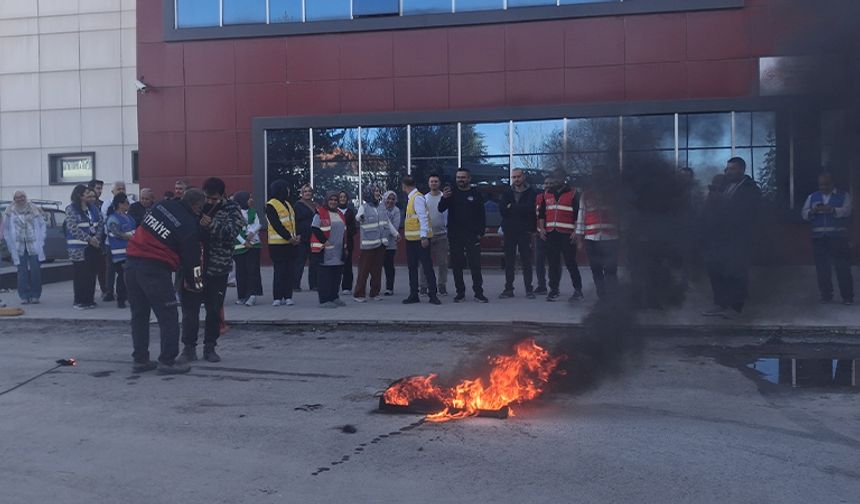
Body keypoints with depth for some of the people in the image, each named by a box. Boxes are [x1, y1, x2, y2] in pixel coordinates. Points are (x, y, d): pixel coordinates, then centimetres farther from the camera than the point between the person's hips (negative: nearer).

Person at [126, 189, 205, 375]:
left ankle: (140, 359, 23)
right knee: (168, 317, 3)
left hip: (132, 262, 8)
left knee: (139, 315, 16)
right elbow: (191, 258, -2)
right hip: (154, 269, -8)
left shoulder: (162, 205, 9)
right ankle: (167, 361, 5)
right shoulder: (189, 226, -8)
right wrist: (195, 284, 12)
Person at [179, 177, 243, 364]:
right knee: (190, 308, 3)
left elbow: (233, 230, -18)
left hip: (217, 268, -1)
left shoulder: (231, 209, -2)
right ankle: (189, 347, 13)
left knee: (214, 310, 7)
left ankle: (210, 348, 20)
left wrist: (212, 225, -32)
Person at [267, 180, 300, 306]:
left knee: (290, 270, 6)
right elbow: (276, 225, -15)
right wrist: (289, 237, -18)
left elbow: (293, 221, 15)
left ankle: (288, 296, 11)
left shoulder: (287, 204, 17)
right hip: (277, 244, -7)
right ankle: (277, 297, 1)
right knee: (280, 270, -5)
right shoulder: (271, 206, -8)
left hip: (290, 243, 7)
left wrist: (297, 236, 0)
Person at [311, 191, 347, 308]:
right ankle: (324, 300, -3)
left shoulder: (340, 214, 18)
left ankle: (334, 297, 21)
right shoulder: (320, 213, -6)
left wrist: (345, 247, 19)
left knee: (337, 275, 11)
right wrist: (324, 241, -17)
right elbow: (315, 229, -13)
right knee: (325, 276, -6)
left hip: (339, 252, 8)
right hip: (325, 251, -8)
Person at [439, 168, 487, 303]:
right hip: (455, 236, 1)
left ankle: (478, 293, 2)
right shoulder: (452, 193, 7)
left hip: (472, 236, -1)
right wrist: (444, 198, -23)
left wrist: (481, 232, -4)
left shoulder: (475, 194, 6)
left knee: (475, 265, -3)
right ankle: (460, 293, 12)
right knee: (457, 266, 4)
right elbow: (441, 209, -3)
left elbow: (482, 214, 5)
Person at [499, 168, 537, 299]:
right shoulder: (507, 192, 10)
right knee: (509, 261, 5)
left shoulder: (531, 192, 2)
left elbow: (529, 208, -14)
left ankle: (529, 289, 7)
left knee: (526, 261, 1)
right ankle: (508, 289, 11)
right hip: (509, 231, 3)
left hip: (525, 231, -3)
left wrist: (511, 207, -8)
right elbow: (502, 209, -3)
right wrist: (519, 209, -11)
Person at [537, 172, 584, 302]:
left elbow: (579, 214, -2)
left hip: (567, 234, -4)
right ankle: (554, 290, 14)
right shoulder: (547, 194, 16)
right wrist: (541, 228, 9)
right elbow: (541, 213, 20)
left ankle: (578, 290, 3)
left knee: (570, 263, -5)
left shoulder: (573, 194, 2)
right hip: (550, 234, 5)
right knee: (553, 263, 6)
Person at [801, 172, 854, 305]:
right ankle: (826, 296, 12)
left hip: (838, 236, -3)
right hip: (819, 237, 3)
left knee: (843, 267, -5)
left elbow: (846, 210, -10)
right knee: (822, 268, 4)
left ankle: (847, 297, 0)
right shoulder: (812, 197, 16)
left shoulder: (843, 196, 7)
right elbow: (804, 213, 6)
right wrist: (812, 211, -17)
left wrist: (832, 210, -29)